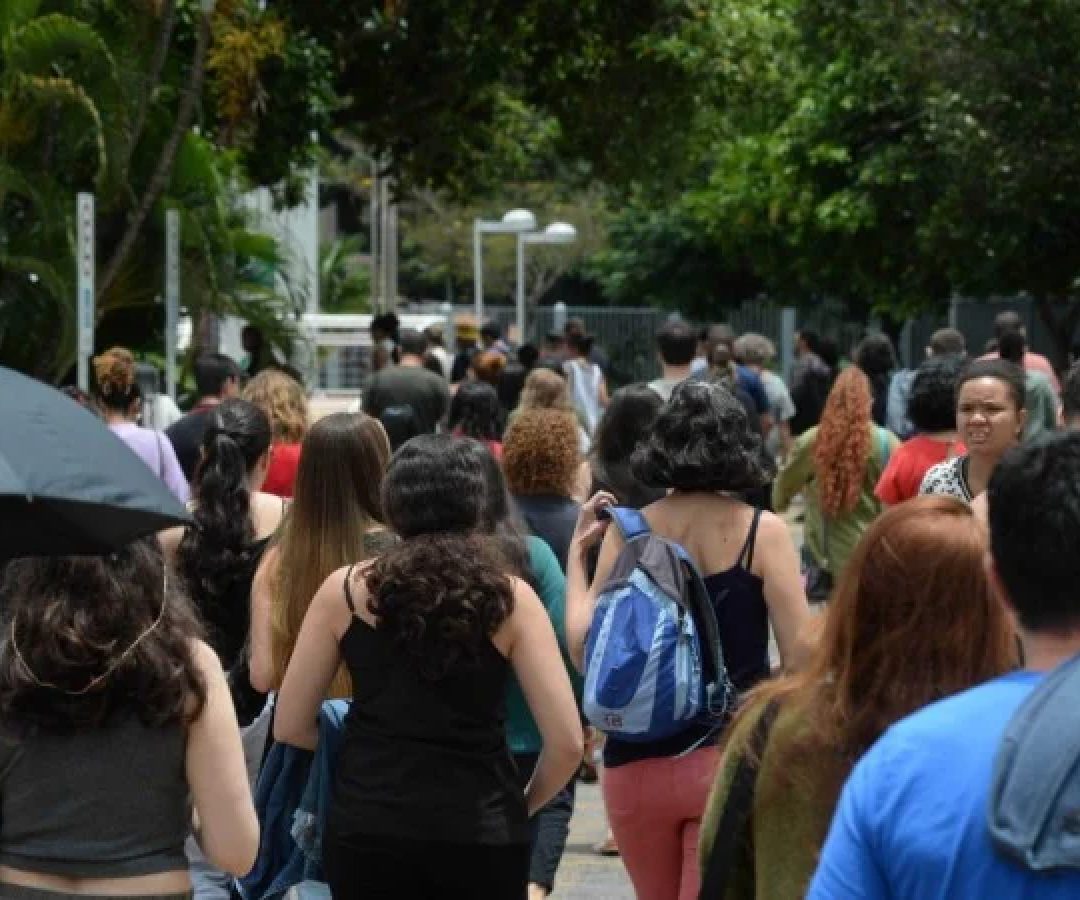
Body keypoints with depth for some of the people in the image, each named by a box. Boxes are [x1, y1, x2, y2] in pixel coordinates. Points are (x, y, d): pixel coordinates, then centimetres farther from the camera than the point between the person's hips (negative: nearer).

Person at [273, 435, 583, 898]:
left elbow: (290, 726, 6)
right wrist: (523, 804, 12)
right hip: (478, 834, 0)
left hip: (367, 829, 1)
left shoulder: (345, 590, 1)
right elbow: (566, 742, -5)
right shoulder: (510, 598, -1)